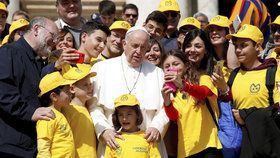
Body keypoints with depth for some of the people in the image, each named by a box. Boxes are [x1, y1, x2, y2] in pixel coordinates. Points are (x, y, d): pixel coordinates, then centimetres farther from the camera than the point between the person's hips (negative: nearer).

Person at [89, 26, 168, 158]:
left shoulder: (156, 73, 15)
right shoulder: (101, 68, 7)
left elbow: (166, 107, 6)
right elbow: (93, 106, 0)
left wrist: (157, 127, -11)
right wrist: (103, 130, -14)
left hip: (147, 143, 2)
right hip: (113, 144, -1)